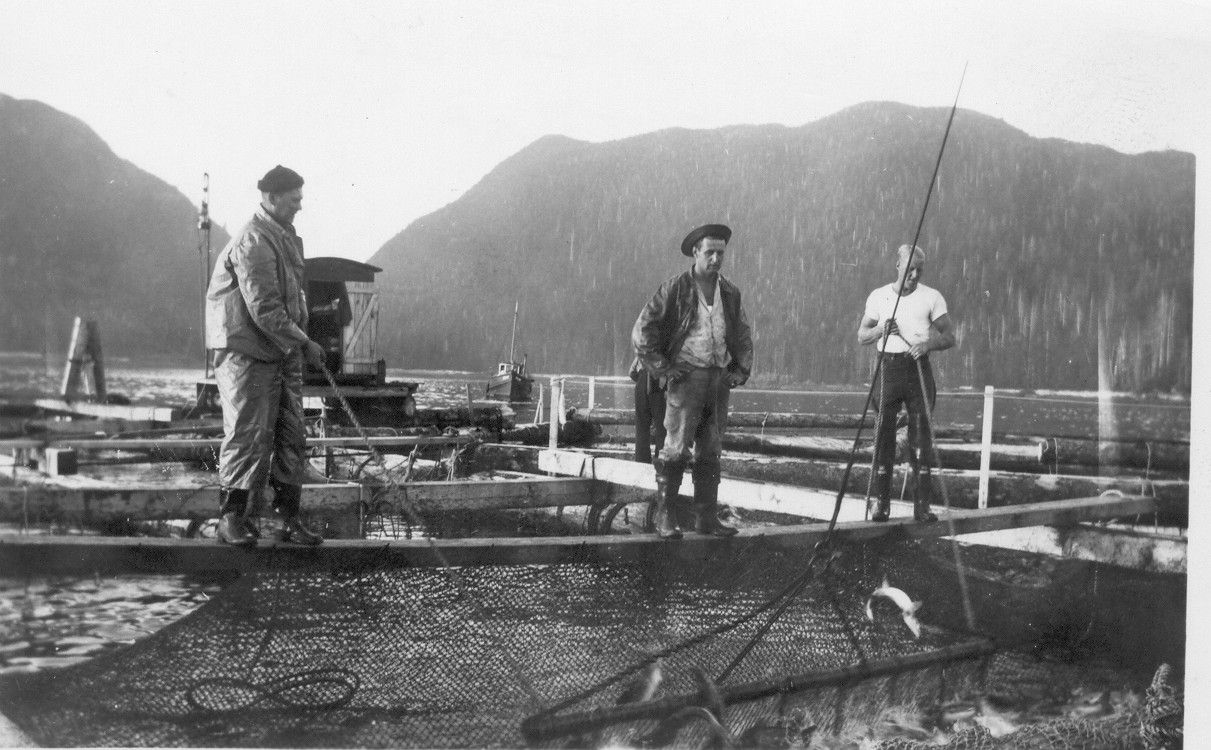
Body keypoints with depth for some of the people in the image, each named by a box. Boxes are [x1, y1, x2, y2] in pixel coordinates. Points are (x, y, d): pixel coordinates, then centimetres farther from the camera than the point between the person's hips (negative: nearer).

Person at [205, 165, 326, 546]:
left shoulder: (286, 235, 14)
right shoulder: (253, 242, -17)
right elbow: (264, 310, -22)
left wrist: (300, 341, 14)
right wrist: (304, 344, -17)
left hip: (283, 350, 9)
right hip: (247, 349, -9)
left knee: (291, 436, 7)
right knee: (249, 433, -5)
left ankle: (289, 519, 13)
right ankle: (231, 518, 6)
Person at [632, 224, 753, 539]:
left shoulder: (730, 293, 13)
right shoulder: (674, 289, -3)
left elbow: (744, 335, 25)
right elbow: (641, 331, -4)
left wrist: (741, 370, 13)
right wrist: (662, 369, -7)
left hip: (719, 379, 5)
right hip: (686, 375, -5)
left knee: (710, 452, 8)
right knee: (676, 448, -8)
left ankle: (706, 518, 14)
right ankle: (665, 518, -1)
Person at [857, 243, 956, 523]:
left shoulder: (932, 297, 5)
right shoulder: (878, 296, 8)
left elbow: (950, 337, 3)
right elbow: (861, 337, 9)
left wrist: (928, 343, -17)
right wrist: (881, 329, -12)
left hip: (918, 368, -1)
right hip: (888, 367, 1)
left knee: (921, 436, -2)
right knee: (883, 433, -2)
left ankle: (922, 504, 2)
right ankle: (882, 502, 4)